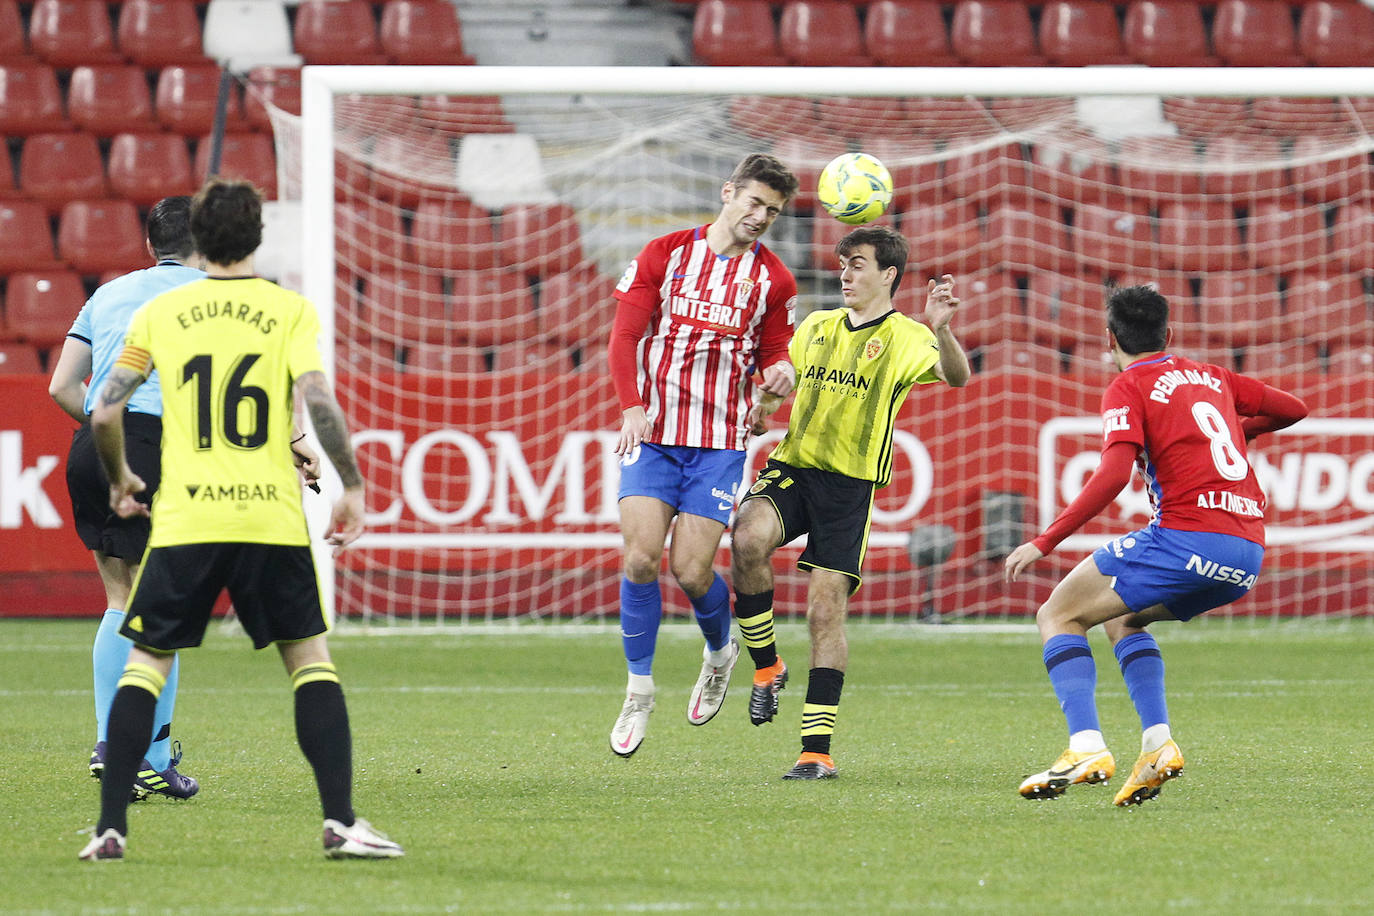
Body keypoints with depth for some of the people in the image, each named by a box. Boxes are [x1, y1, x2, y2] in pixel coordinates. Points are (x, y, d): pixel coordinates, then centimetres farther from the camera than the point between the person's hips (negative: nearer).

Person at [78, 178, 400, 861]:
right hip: (272, 517, -1)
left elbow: (104, 413, 5)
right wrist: (351, 485, -2)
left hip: (184, 522, 1)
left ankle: (111, 826, 1)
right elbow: (318, 401, -12)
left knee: (144, 664, 9)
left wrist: (119, 480, 22)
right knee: (311, 660, 9)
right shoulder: (289, 310, 2)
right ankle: (340, 822, -1)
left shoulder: (160, 313, 7)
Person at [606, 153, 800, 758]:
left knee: (691, 571, -8)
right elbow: (625, 334, 1)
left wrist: (779, 374, -13)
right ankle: (639, 691, 2)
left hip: (720, 443, 0)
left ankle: (720, 652, 26)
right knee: (640, 558, -13)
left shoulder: (773, 279, 6)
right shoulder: (665, 254, 3)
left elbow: (774, 353, 13)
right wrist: (632, 407, -13)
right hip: (653, 434, 0)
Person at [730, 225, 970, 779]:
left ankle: (817, 751, -1)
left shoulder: (904, 338, 0)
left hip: (850, 484, -3)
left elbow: (956, 377, -19)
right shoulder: (816, 327, 16)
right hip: (791, 468, 3)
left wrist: (940, 332, -40)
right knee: (749, 539, -28)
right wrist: (761, 408, 6)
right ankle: (766, 666, -8)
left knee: (826, 611, -6)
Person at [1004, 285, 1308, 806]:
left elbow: (1114, 475, -14)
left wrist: (1043, 543, -13)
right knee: (1122, 618, 28)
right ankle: (1157, 743, 10)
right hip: (1249, 552, 7)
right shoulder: (1212, 378, 20)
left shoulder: (1129, 387, 1)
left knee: (1059, 616, 3)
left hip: (1188, 537, -7)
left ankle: (1086, 749, -17)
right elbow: (1293, 409, 27)